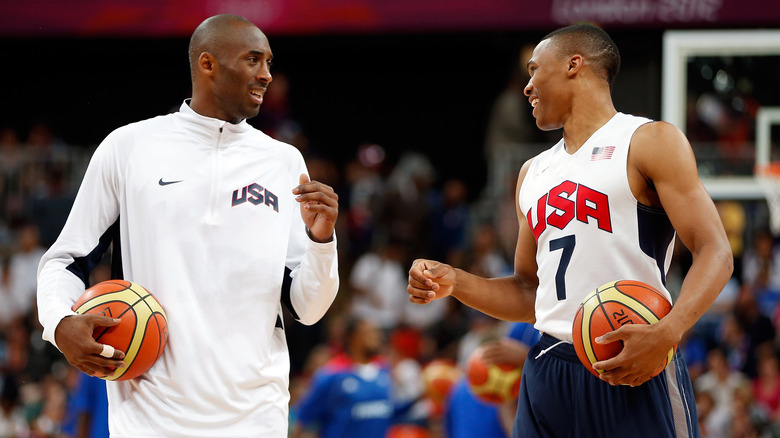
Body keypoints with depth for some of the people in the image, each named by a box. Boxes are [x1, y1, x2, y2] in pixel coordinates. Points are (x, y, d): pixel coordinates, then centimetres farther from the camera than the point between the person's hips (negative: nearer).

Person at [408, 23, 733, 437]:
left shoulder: (651, 142, 1)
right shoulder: (533, 173, 22)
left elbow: (715, 253, -8)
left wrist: (668, 332, -24)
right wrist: (454, 282, 7)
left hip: (634, 372, -6)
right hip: (547, 376, 6)